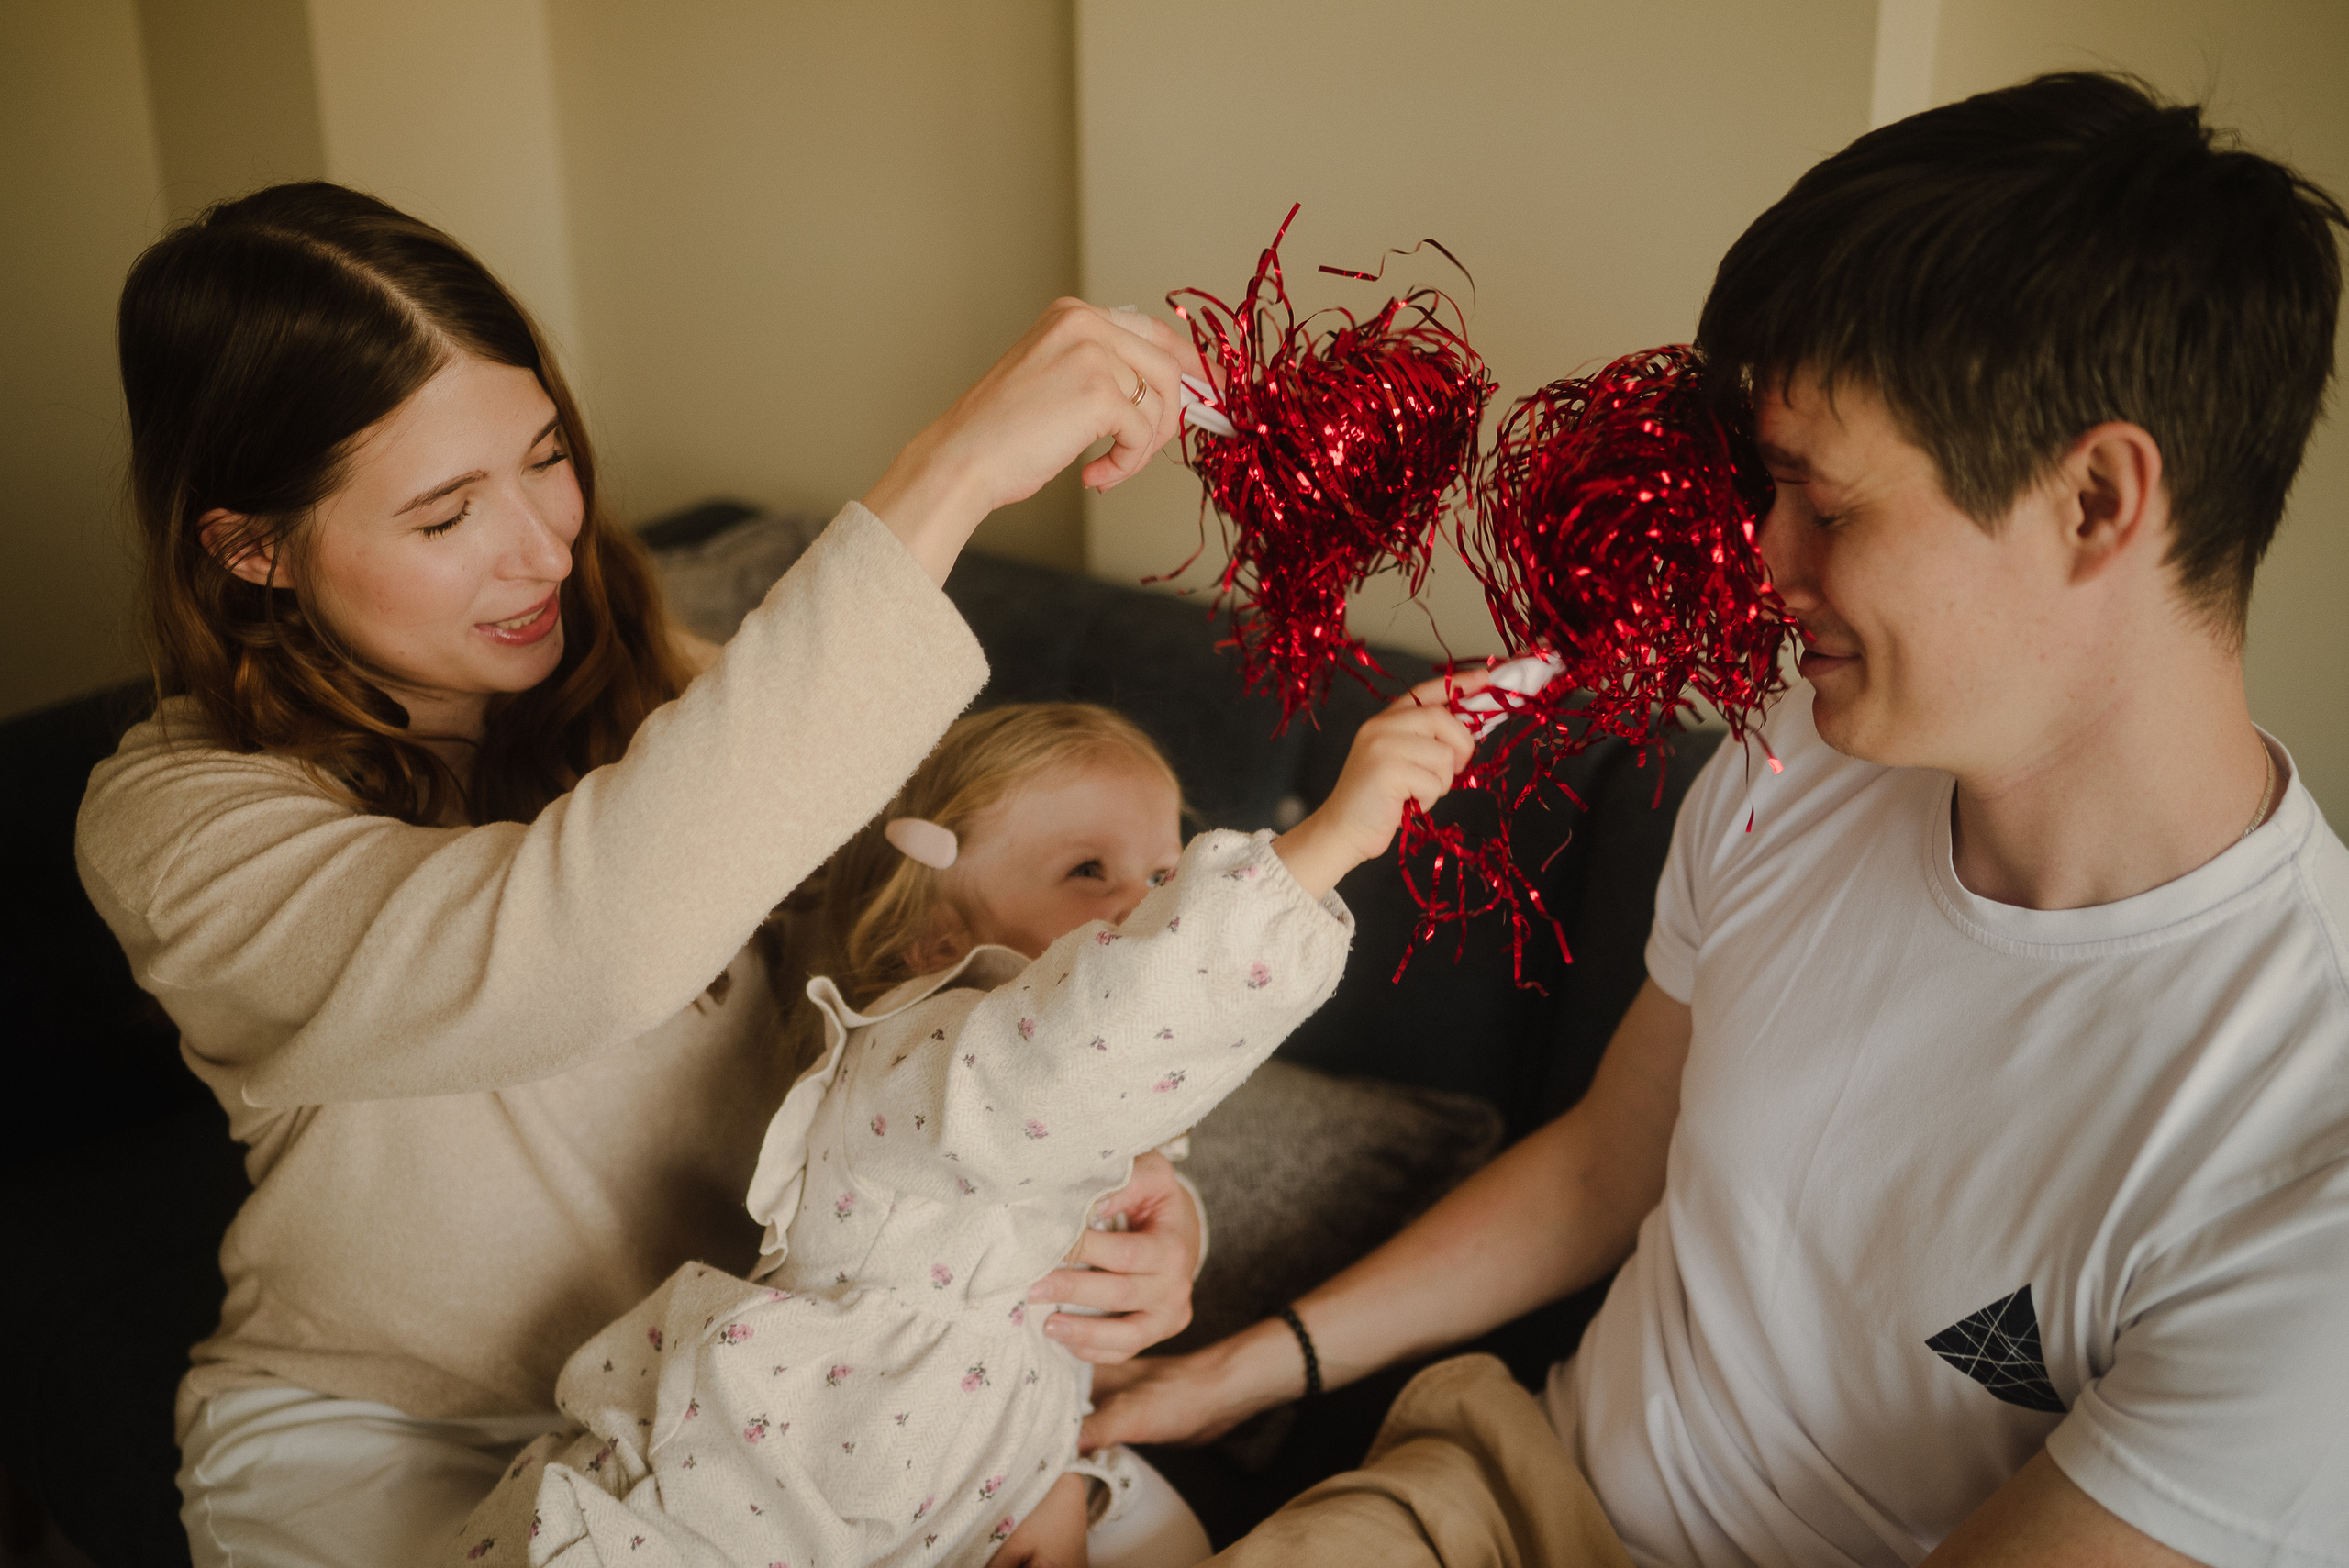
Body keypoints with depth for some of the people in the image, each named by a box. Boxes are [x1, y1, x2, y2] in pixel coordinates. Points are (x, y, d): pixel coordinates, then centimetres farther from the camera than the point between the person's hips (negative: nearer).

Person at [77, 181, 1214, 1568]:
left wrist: (1127, 1191, -30)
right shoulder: (174, 828, -23)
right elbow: (598, 939, -42)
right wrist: (948, 476, -45)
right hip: (392, 1442, -3)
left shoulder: (653, 695, -4)